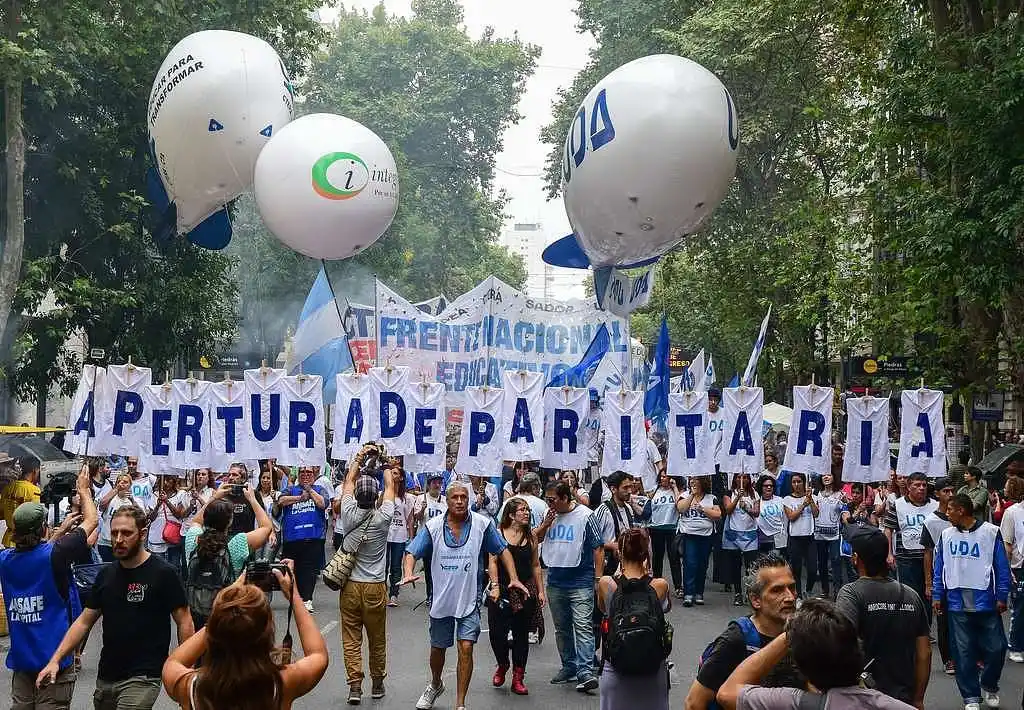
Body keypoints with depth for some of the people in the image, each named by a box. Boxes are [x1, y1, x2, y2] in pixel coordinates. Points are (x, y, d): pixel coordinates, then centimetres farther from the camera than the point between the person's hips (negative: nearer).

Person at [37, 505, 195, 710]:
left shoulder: (164, 574, -11)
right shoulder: (106, 574, 7)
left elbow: (184, 622, -10)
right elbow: (84, 621, 12)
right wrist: (55, 660, 2)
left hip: (142, 678, -6)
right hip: (105, 677, 6)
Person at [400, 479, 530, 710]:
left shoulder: (482, 524, -6)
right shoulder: (433, 526, -5)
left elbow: (502, 550, 3)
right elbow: (412, 552, -2)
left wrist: (514, 578, -7)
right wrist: (408, 574, -22)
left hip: (469, 599, -2)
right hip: (441, 599, 2)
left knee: (466, 648, -10)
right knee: (437, 648, 17)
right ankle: (435, 685, 47)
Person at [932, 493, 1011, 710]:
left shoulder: (991, 532, -5)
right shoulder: (946, 535, 5)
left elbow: (1002, 567, -2)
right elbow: (939, 568, 9)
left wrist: (1002, 597, -4)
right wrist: (937, 596, 6)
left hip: (986, 602, -2)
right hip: (957, 603, 2)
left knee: (996, 648, 3)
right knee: (963, 652, 4)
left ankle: (989, 686, 28)